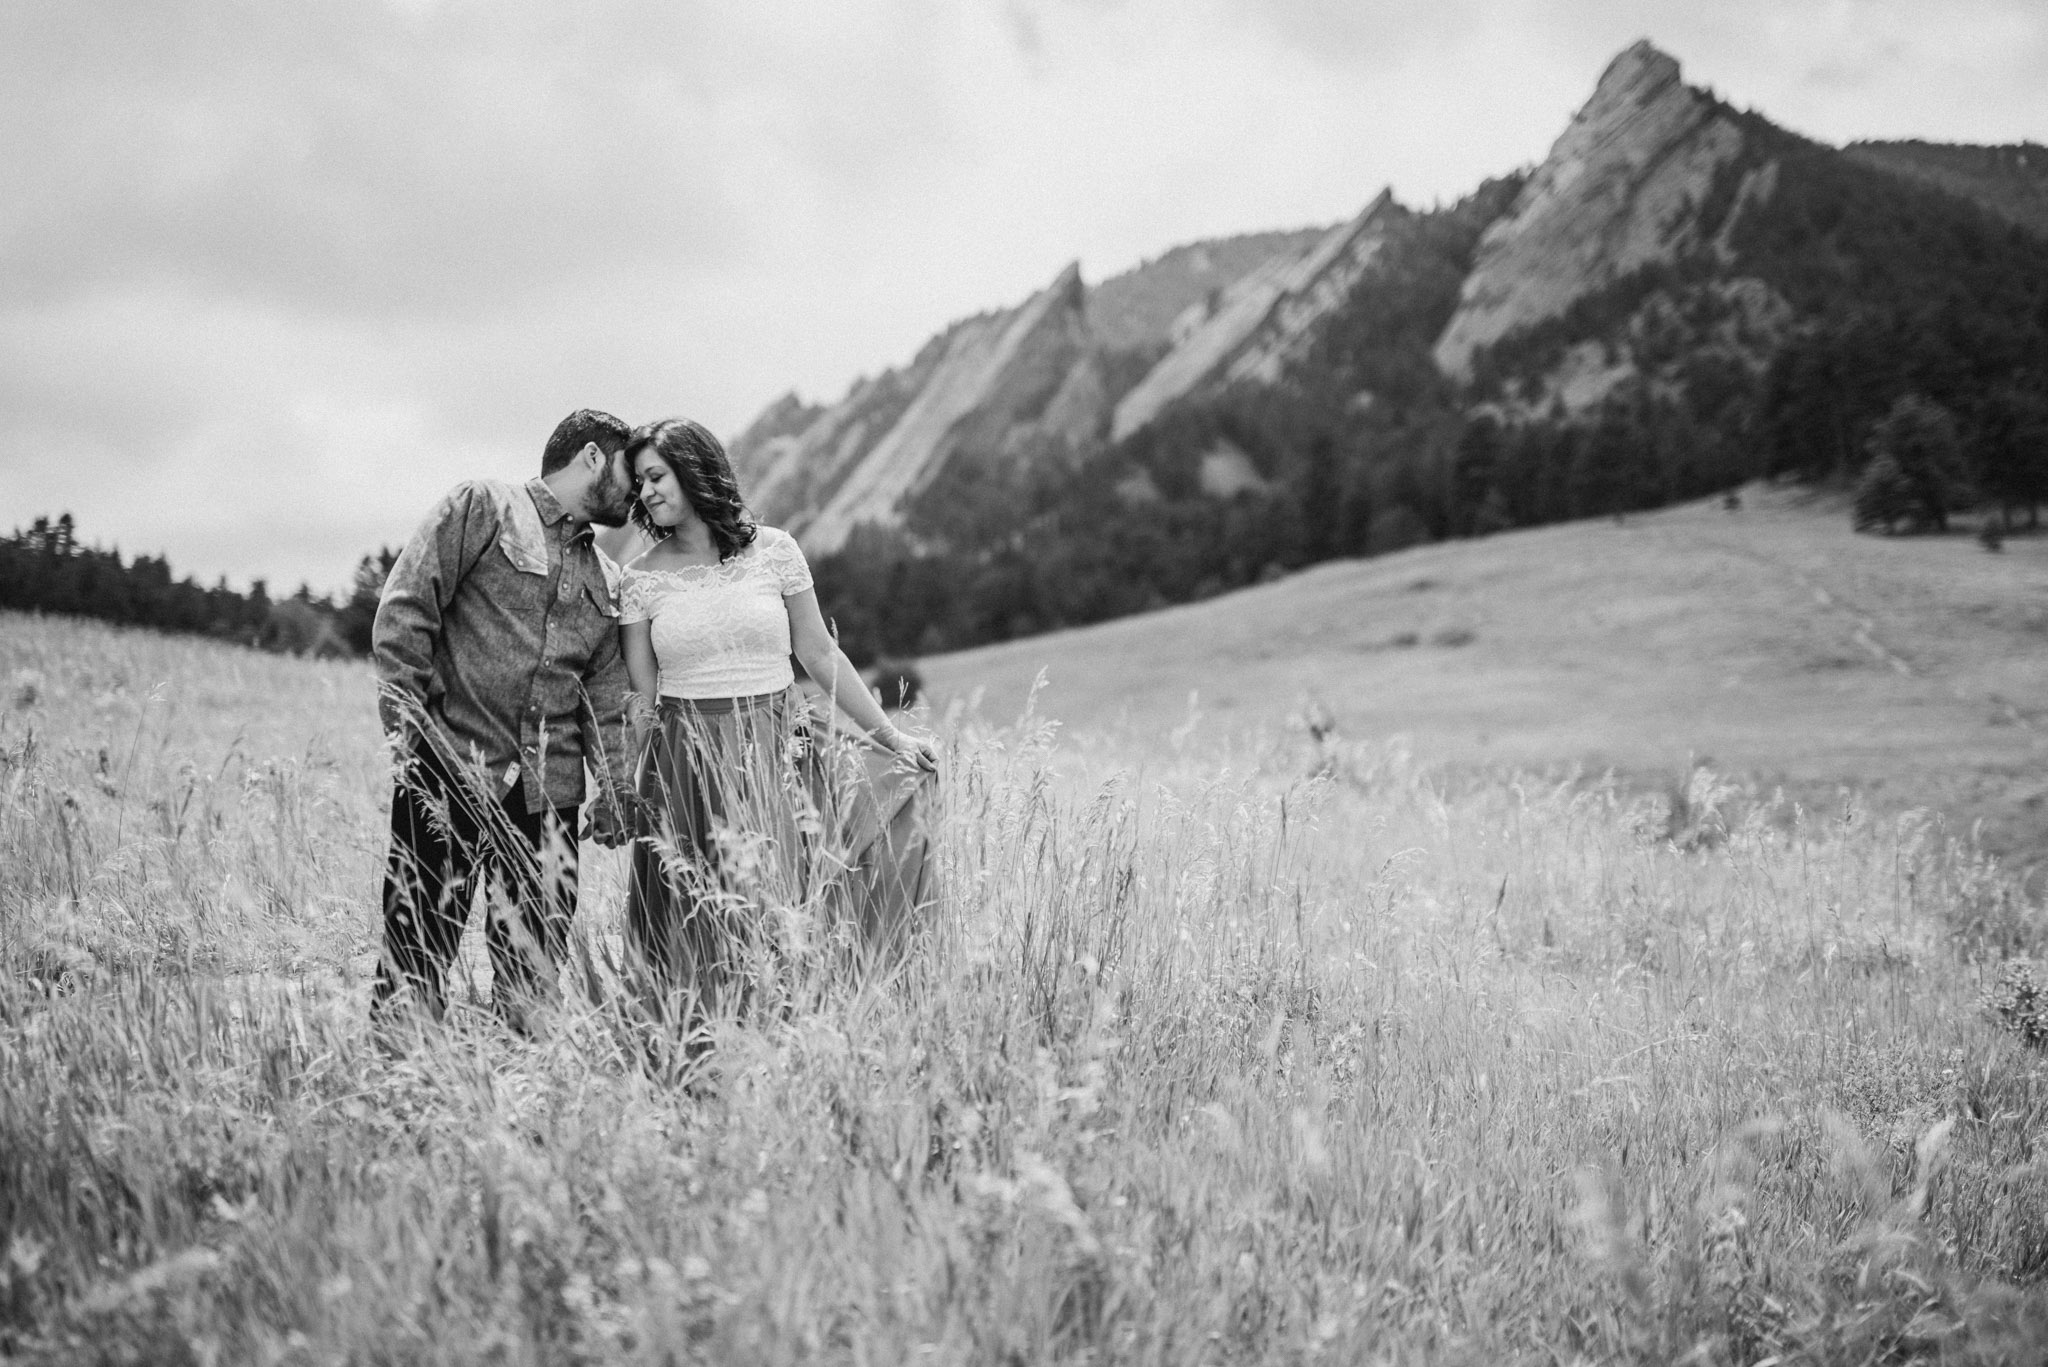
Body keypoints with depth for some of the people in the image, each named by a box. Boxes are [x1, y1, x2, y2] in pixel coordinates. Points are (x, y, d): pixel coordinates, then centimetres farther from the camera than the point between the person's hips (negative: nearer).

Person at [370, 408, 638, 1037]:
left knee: (536, 963, 3)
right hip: (448, 772, -5)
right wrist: (408, 719, -12)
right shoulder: (482, 506, 4)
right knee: (417, 948, -6)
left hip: (548, 792, 6)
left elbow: (607, 699, 20)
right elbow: (403, 610, -4)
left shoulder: (605, 580, 22)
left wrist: (614, 794, 9)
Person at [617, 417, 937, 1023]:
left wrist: (890, 734, 7)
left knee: (788, 911, -7)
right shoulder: (642, 578, 4)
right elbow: (640, 698, 7)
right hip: (686, 766, 0)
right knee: (706, 929, -3)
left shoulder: (773, 550, 2)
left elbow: (819, 654, 8)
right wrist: (623, 793, 1)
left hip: (776, 750, 0)